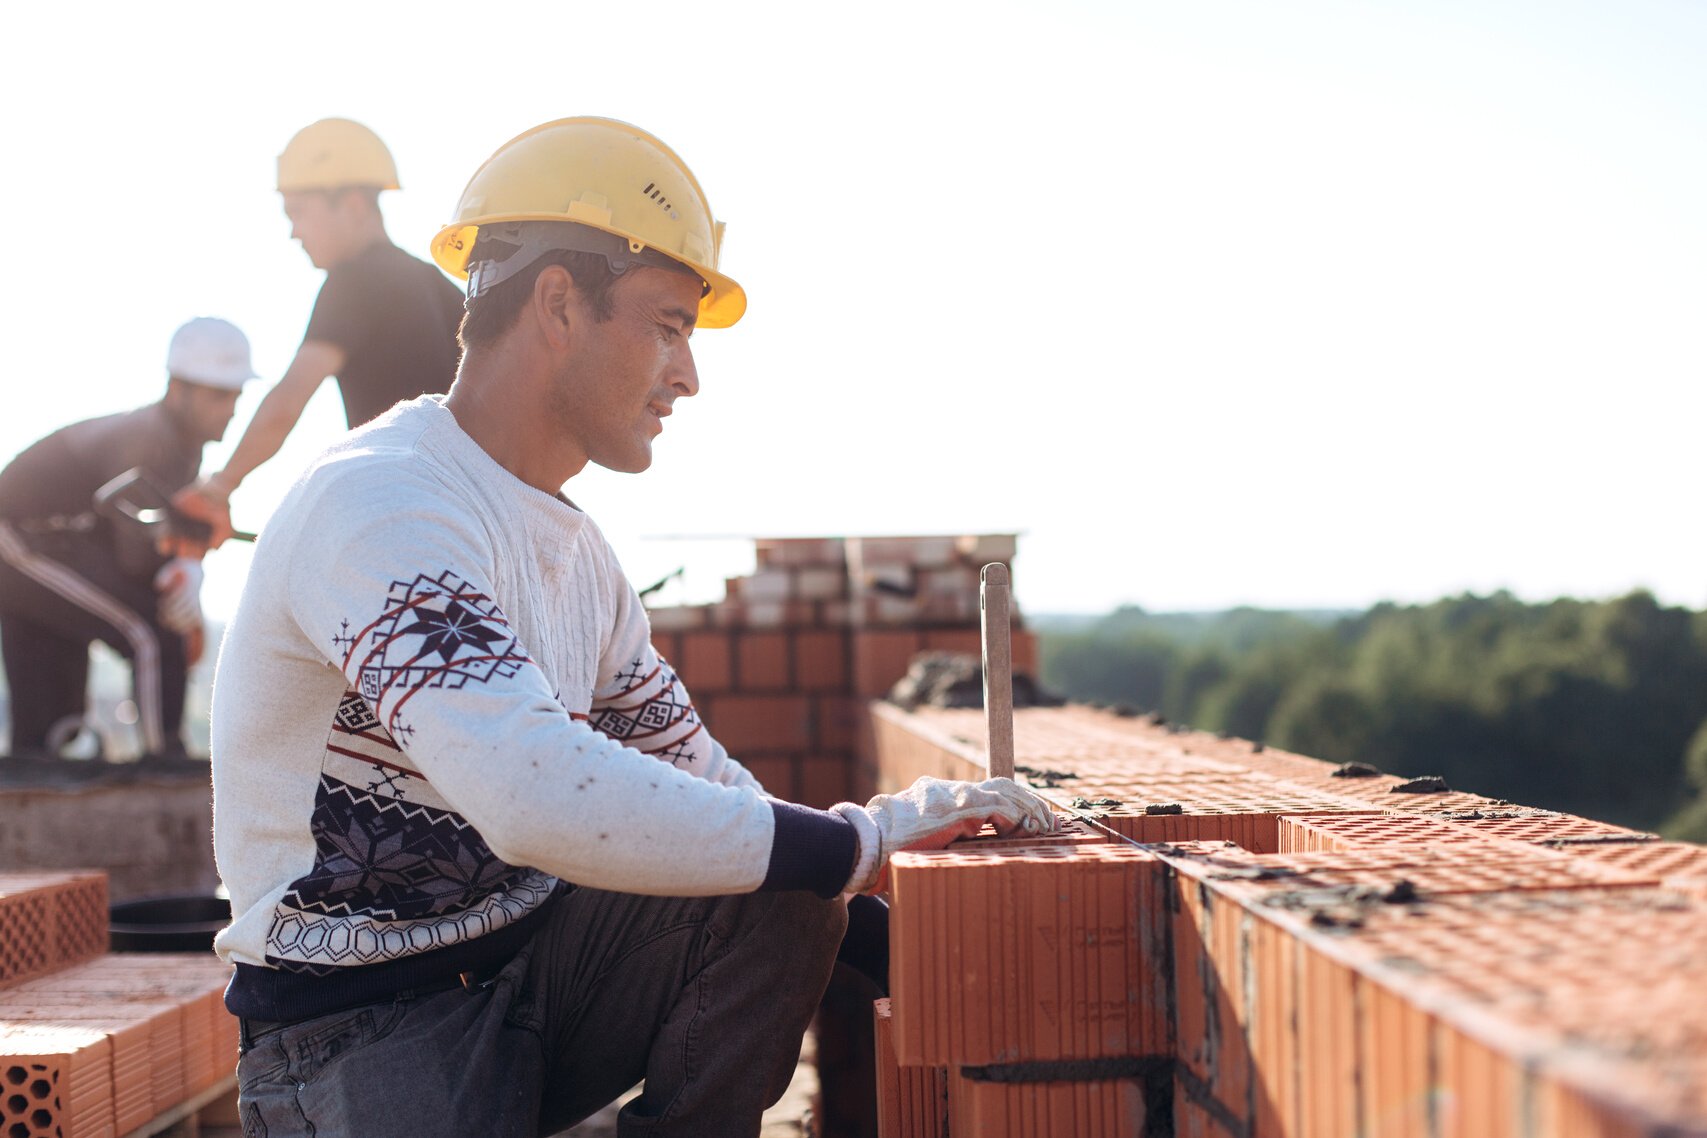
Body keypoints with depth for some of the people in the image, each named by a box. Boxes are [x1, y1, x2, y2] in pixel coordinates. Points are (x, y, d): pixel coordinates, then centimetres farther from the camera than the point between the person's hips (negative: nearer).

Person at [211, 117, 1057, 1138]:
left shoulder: (573, 546, 12)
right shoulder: (381, 509, -19)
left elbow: (689, 768, 14)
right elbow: (537, 796, -33)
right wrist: (857, 842, -28)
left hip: (523, 967, 8)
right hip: (360, 1036, -8)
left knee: (785, 906, -12)